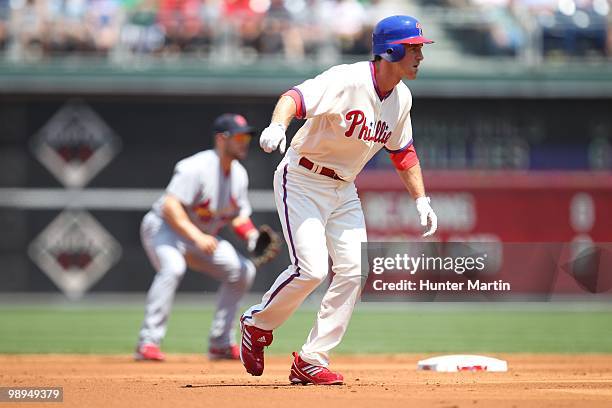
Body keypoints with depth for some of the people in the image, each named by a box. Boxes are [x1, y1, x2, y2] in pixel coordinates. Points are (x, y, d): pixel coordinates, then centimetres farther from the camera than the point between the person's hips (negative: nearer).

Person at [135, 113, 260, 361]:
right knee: (173, 266, -36)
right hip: (164, 227, -9)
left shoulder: (239, 174, 1)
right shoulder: (197, 168, -26)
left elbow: (239, 216, 11)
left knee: (243, 270, 3)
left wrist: (253, 237, -10)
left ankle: (220, 344, 11)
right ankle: (148, 344, -34)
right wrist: (197, 236, -41)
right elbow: (170, 206, -33)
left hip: (201, 236, 9)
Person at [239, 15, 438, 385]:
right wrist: (278, 125, -58)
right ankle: (257, 324, 10)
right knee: (311, 269, -18)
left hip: (344, 189, 8)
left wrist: (421, 200, 11)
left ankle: (312, 361, 5)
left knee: (353, 271, -3)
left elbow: (403, 151, 17)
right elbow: (297, 97, -37)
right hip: (302, 182, -8)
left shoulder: (401, 98, 2)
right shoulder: (347, 81, -23)